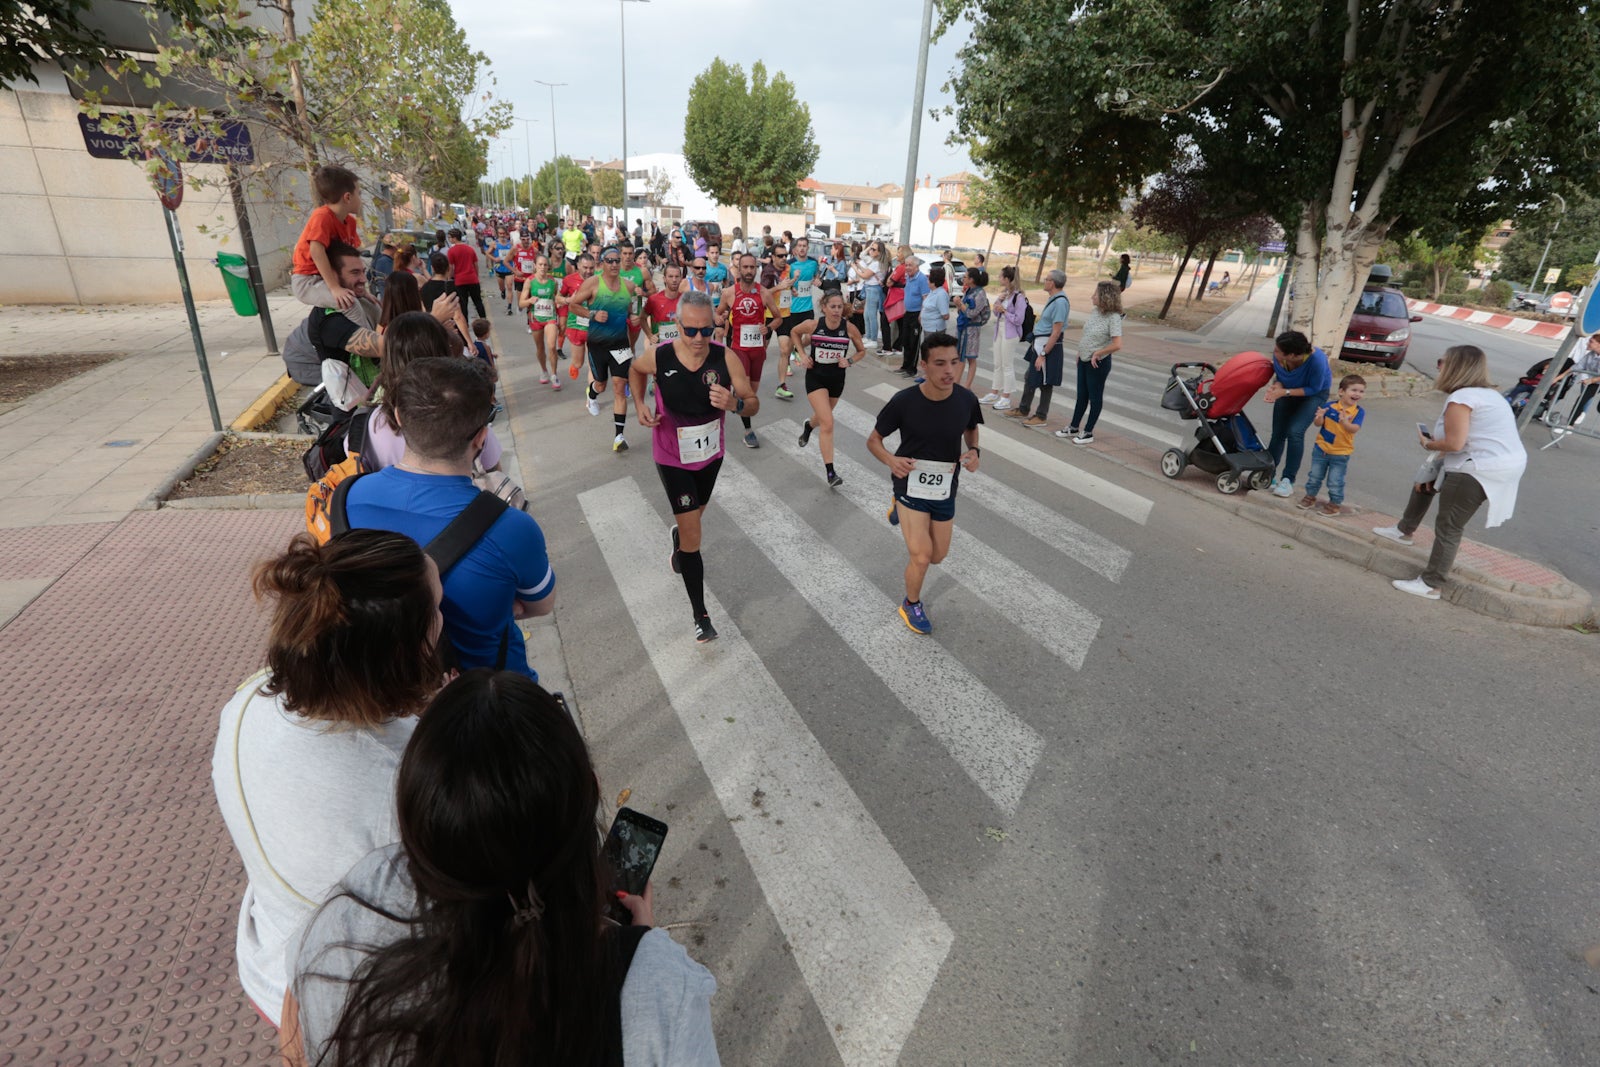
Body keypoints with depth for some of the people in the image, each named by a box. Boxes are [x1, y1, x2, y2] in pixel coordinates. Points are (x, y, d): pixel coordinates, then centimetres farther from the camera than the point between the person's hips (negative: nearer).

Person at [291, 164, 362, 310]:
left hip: (329, 278, 9)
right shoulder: (323, 216, -18)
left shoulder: (350, 222, 6)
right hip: (307, 281, -9)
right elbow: (316, 250, -28)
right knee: (350, 302, -33)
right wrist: (334, 288, -34)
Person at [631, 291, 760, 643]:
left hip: (711, 454, 3)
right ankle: (701, 615, 3)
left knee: (694, 515, 27)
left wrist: (734, 404, -37)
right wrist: (639, 404, -10)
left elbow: (753, 403, -15)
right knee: (692, 535, -6)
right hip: (673, 458, -2)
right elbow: (635, 369, 5)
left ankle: (678, 541, 64)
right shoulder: (658, 357, -20)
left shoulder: (725, 358, -21)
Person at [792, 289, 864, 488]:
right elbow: (794, 332, 6)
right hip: (816, 377, -3)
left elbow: (861, 351, 3)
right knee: (828, 423, -16)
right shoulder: (812, 325, -15)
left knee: (823, 417, 25)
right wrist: (802, 354, -5)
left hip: (837, 378, 3)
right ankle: (830, 471, -11)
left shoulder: (850, 329, -13)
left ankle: (808, 426, 64)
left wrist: (849, 361, -16)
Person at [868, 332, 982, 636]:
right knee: (921, 557, -13)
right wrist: (891, 460, -29)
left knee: (938, 556, 18)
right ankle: (911, 605, 20)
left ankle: (901, 509, 45)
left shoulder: (966, 400, -13)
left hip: (945, 491, 4)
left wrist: (973, 451, -12)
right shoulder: (904, 401, -22)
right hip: (911, 485, -4)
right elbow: (873, 440, -7)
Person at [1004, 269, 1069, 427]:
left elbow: (1056, 333, -22)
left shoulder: (1060, 302, -19)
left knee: (1045, 383, 3)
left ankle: (1041, 416, 16)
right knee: (1030, 378, 18)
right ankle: (1023, 410, 32)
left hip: (1049, 346, -10)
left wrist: (1043, 355, -23)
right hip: (1039, 344, 10)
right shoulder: (1052, 299, 9)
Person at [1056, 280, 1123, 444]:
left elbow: (1117, 345, -28)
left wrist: (1097, 354, -17)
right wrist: (1080, 351, 12)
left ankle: (1088, 432, 17)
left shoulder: (1114, 317, -20)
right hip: (1084, 360, 7)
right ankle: (1074, 427, 31)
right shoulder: (1095, 311, 2)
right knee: (1082, 395, 18)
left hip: (1098, 363, -7)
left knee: (1095, 397, 6)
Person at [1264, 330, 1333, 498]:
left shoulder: (1316, 360, -37)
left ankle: (1288, 480, -11)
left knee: (1295, 432, -19)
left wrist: (1285, 392, -33)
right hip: (1288, 391, 4)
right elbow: (1278, 374, -5)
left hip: (1314, 394, -4)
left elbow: (1314, 389, -23)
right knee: (1278, 434, 3)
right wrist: (1277, 385, -28)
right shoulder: (1279, 356, -26)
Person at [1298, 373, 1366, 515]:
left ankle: (1334, 504, 20)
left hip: (1341, 454, -2)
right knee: (1315, 476, 15)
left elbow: (1354, 429, -23)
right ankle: (1310, 497, 32)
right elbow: (1318, 424, -4)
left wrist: (1345, 422, -43)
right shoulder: (1330, 406, -9)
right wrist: (1319, 417, -27)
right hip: (1321, 448, 2)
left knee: (1335, 482, 5)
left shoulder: (1359, 411, -11)